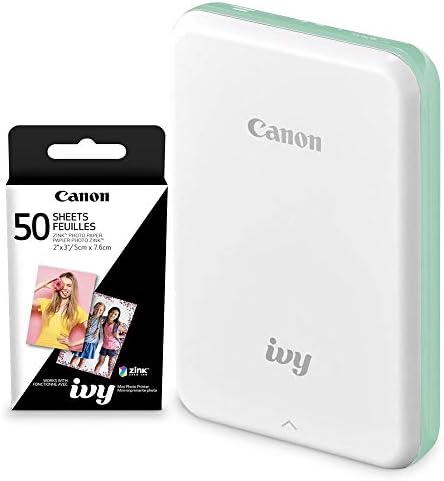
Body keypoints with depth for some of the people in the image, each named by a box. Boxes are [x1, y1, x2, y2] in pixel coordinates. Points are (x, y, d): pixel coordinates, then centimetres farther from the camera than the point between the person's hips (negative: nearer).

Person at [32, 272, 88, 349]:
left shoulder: (77, 311, 6)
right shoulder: (46, 303, 13)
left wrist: (72, 343, 3)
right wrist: (44, 284, 6)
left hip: (60, 351, -3)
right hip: (40, 348, 3)